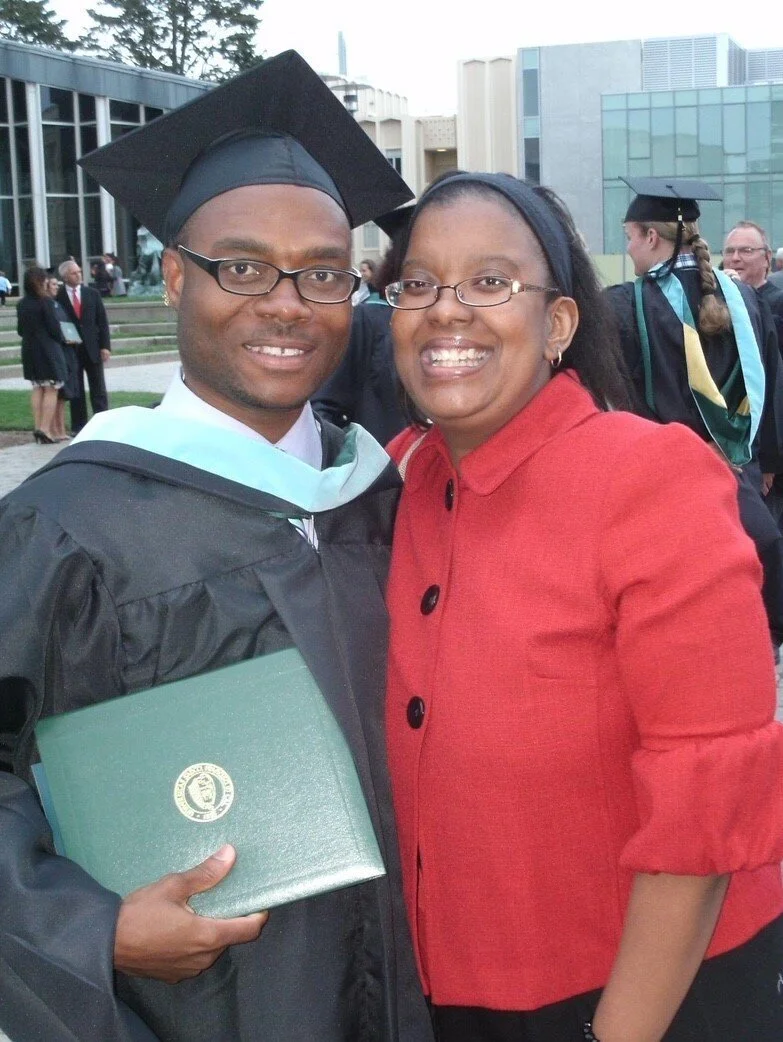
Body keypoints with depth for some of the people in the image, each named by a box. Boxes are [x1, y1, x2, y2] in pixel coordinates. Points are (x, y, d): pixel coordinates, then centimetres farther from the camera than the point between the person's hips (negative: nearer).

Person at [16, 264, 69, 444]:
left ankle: (37, 426, 11)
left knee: (37, 388, 13)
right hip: (47, 349, -6)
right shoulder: (45, 301, -13)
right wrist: (62, 340, 4)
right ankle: (45, 428, -9)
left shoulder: (22, 304, 5)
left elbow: (20, 329, 10)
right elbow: (54, 327, -13)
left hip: (29, 350, 7)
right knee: (51, 389, -2)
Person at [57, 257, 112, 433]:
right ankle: (78, 427, 9)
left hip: (92, 347, 2)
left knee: (98, 389, 3)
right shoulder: (58, 297, -2)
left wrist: (105, 346, -1)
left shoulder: (92, 294, 7)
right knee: (75, 390, 4)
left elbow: (102, 320, 6)